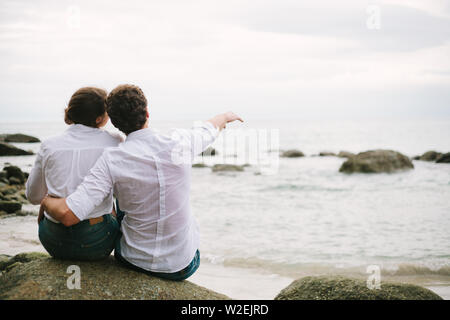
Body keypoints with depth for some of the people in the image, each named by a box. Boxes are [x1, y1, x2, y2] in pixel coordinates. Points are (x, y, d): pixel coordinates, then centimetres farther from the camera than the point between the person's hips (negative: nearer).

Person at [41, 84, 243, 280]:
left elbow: (68, 214, -26)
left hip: (135, 262, -1)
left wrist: (46, 201, -2)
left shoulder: (112, 160, -20)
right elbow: (208, 129, 10)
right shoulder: (179, 144, -14)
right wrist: (226, 116, 34)